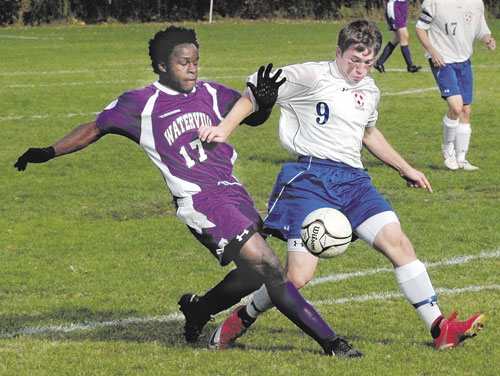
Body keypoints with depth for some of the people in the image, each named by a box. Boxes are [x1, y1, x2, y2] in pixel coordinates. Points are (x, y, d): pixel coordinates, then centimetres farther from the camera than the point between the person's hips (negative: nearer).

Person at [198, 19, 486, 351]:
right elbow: (257, 92, -2)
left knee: (400, 244, -8)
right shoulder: (312, 77, -4)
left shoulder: (369, 92, 18)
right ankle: (241, 319, 11)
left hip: (353, 178, 7)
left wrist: (405, 168, 42)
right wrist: (224, 129, -13)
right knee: (299, 276, -14)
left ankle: (440, 328, -4)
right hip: (311, 176, -7)